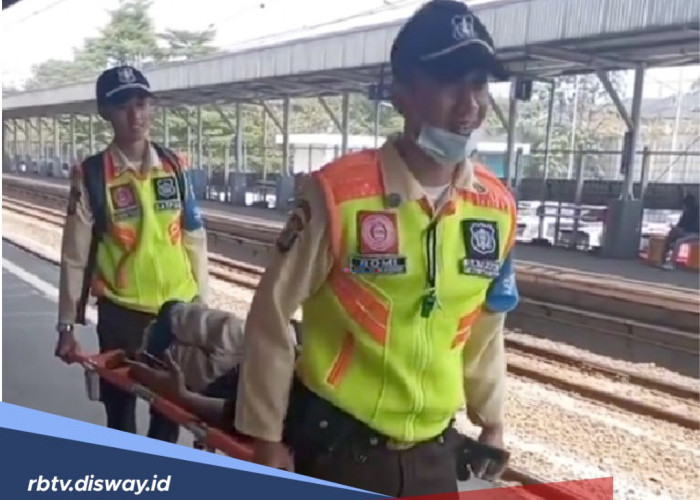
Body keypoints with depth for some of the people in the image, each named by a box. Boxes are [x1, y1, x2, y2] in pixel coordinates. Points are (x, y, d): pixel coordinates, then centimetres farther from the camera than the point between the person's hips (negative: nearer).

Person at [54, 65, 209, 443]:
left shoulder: (174, 166, 0)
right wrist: (66, 325, -3)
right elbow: (75, 255, -6)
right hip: (121, 313, -3)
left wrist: (202, 301, 6)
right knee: (120, 407, 12)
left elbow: (194, 238, 5)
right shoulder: (91, 176, -9)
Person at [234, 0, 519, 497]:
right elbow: (271, 314, -11)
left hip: (434, 449, 5)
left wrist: (491, 419, 16)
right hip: (336, 442, -4)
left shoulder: (497, 207, -5)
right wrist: (266, 434, -6)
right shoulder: (339, 192, -20)